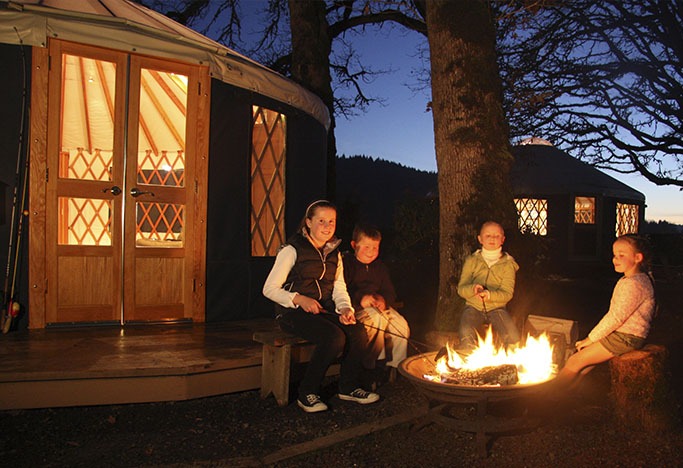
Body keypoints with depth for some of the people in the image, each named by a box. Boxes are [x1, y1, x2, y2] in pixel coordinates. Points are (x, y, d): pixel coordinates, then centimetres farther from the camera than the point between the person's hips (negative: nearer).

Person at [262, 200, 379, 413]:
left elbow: (339, 289, 12)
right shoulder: (293, 250, -5)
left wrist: (345, 308, -10)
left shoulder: (334, 253, 15)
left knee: (358, 331, -20)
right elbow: (269, 289, -7)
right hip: (294, 313, -6)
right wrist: (299, 299, -20)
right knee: (334, 336, -30)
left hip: (324, 311, 6)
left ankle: (348, 387, 1)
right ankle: (306, 393, -13)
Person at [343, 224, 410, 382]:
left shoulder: (380, 267, 19)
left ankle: (394, 368, -6)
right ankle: (370, 365, -19)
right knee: (378, 318, -34)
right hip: (355, 309, -6)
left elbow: (390, 293, 16)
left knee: (402, 325, -19)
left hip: (379, 306, 6)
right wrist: (359, 299, -27)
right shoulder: (346, 263, -2)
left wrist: (383, 300, -8)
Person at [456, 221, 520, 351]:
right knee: (466, 336, -31)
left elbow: (507, 293, -4)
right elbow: (461, 289, 2)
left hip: (497, 308, 1)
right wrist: (473, 288, -22)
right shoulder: (472, 260, 6)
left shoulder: (508, 263, 4)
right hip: (473, 307, 0)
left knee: (513, 338, -24)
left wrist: (489, 294, -25)